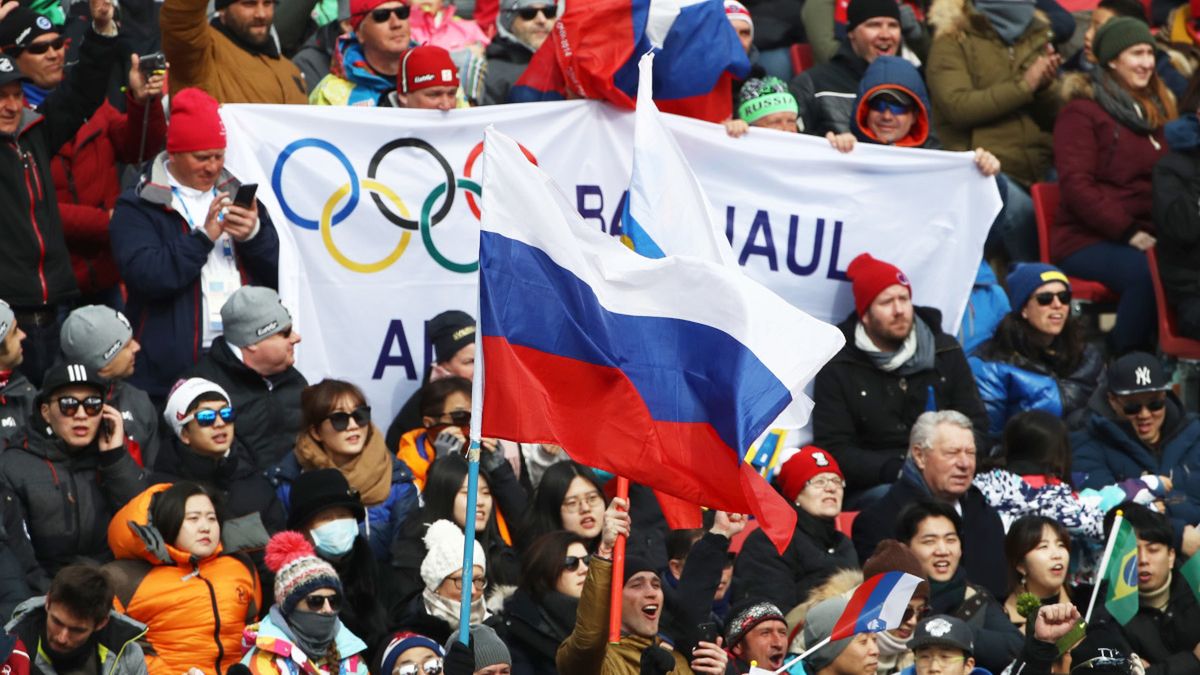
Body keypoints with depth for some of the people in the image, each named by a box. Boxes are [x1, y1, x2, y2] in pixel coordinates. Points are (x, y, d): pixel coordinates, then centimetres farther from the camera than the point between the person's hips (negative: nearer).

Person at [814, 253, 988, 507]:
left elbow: (976, 425, 14)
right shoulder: (838, 367, 4)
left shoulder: (946, 352, 14)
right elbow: (834, 451, -2)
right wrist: (897, 471, -18)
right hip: (870, 487, -3)